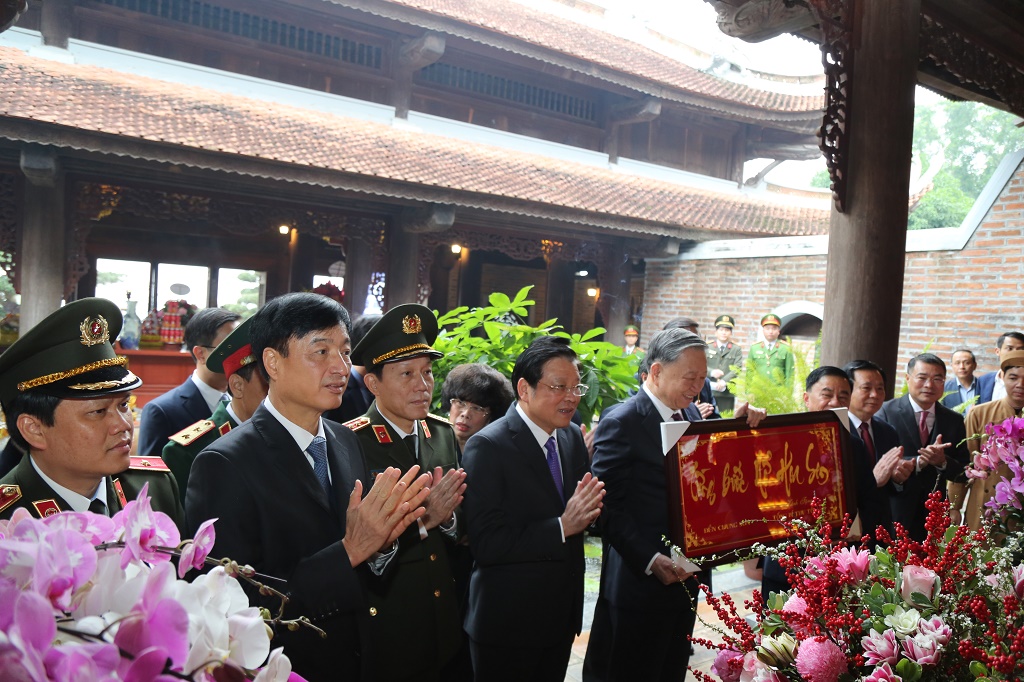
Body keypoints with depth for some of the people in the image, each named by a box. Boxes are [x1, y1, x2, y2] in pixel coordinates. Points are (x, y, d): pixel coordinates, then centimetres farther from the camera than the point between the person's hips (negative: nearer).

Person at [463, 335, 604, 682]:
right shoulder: (487, 447, -19)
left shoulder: (573, 438, 3)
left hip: (563, 615, 6)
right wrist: (562, 527, -25)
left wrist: (585, 513, -14)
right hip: (508, 626, -6)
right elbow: (486, 545, -23)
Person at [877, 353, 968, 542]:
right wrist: (918, 462, -24)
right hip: (893, 513, -3)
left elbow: (963, 472, 5)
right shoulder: (886, 412, -7)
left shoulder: (954, 420, 7)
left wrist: (942, 461, -15)